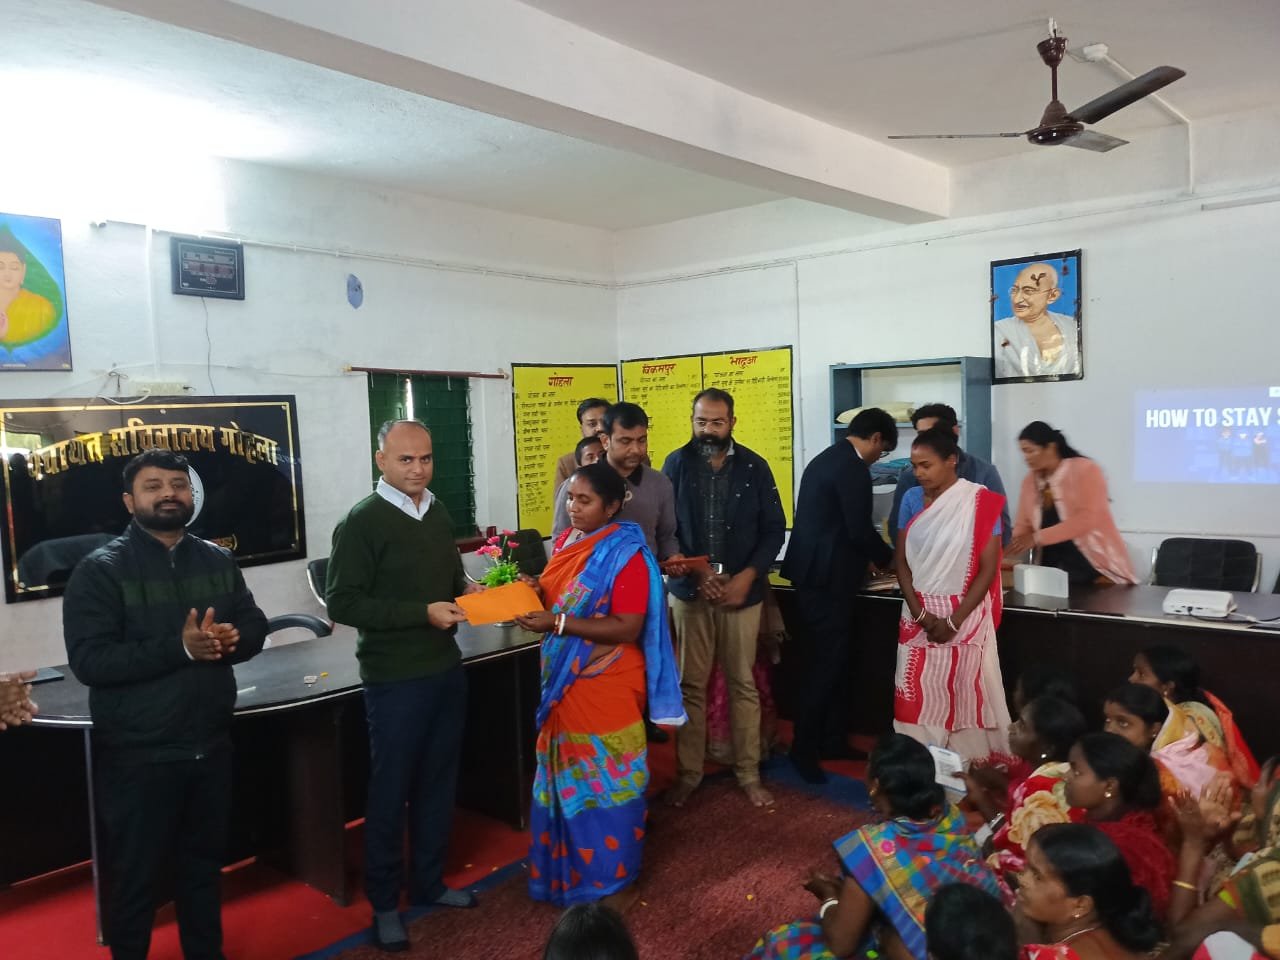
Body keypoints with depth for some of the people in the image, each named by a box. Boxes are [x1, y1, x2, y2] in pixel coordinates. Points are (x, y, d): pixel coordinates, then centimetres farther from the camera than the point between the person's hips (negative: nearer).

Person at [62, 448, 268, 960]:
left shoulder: (217, 561, 5)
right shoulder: (100, 569, -10)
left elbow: (255, 626, 7)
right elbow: (89, 661, -19)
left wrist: (232, 638, -16)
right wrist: (178, 648, -28)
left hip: (211, 746, 5)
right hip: (137, 756, -5)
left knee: (204, 862, 22)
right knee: (134, 876, 12)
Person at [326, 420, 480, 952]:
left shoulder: (438, 514, 7)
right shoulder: (361, 522, -14)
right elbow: (342, 602, -18)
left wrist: (467, 590, -3)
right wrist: (422, 613, -23)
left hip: (447, 670, 7)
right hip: (395, 680, -6)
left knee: (437, 783, 17)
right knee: (390, 792, 7)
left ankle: (429, 884, 34)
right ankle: (384, 903, 25)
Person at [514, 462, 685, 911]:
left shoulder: (626, 555, -18)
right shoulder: (565, 541, 5)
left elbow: (628, 628, -22)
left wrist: (557, 623, -27)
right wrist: (534, 593, -6)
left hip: (606, 687, -7)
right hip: (565, 683, 8)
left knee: (606, 780, 6)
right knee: (569, 776, 18)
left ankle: (615, 880, 24)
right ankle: (573, 868, 37)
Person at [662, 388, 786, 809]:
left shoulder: (754, 467, 0)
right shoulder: (676, 464, -1)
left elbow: (774, 529, 1)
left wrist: (747, 577, -11)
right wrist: (696, 576, -12)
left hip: (742, 590, 0)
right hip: (690, 590, 0)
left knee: (743, 684, 9)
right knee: (690, 686, 7)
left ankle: (749, 773, 22)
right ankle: (688, 773, 19)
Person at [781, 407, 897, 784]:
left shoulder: (825, 459, 15)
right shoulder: (853, 468, -16)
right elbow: (860, 530, -18)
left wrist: (869, 557, 22)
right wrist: (889, 558, 0)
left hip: (813, 573, 10)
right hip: (827, 578, -10)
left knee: (830, 660, 16)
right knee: (827, 663, -2)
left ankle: (833, 740, 25)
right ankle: (804, 749, 5)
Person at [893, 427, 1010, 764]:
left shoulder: (980, 502, -8)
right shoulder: (912, 499, 2)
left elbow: (988, 567, -9)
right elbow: (902, 560, 4)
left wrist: (953, 621, -13)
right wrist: (921, 614, -7)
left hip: (965, 617, -3)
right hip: (917, 615, 3)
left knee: (964, 697, 2)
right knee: (916, 697, 4)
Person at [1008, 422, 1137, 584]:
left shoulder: (1085, 470, -11)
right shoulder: (1030, 481, 7)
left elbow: (1086, 520, -22)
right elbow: (1023, 526, 8)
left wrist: (1038, 537, -26)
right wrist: (1009, 546, -12)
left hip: (1098, 567, -5)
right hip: (1055, 572, 5)